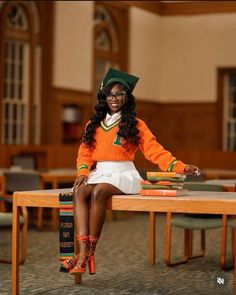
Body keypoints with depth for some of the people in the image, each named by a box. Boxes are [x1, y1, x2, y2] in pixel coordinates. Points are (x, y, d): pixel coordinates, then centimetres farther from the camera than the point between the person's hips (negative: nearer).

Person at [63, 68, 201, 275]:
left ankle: (91, 251, -30)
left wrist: (180, 167, -14)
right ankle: (83, 251, -40)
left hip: (123, 174, -3)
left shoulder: (135, 125, 6)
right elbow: (85, 151, 13)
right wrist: (83, 172, -9)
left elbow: (155, 150, -1)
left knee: (98, 192, -35)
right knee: (80, 191, -31)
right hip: (99, 173, 3)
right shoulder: (94, 124, 18)